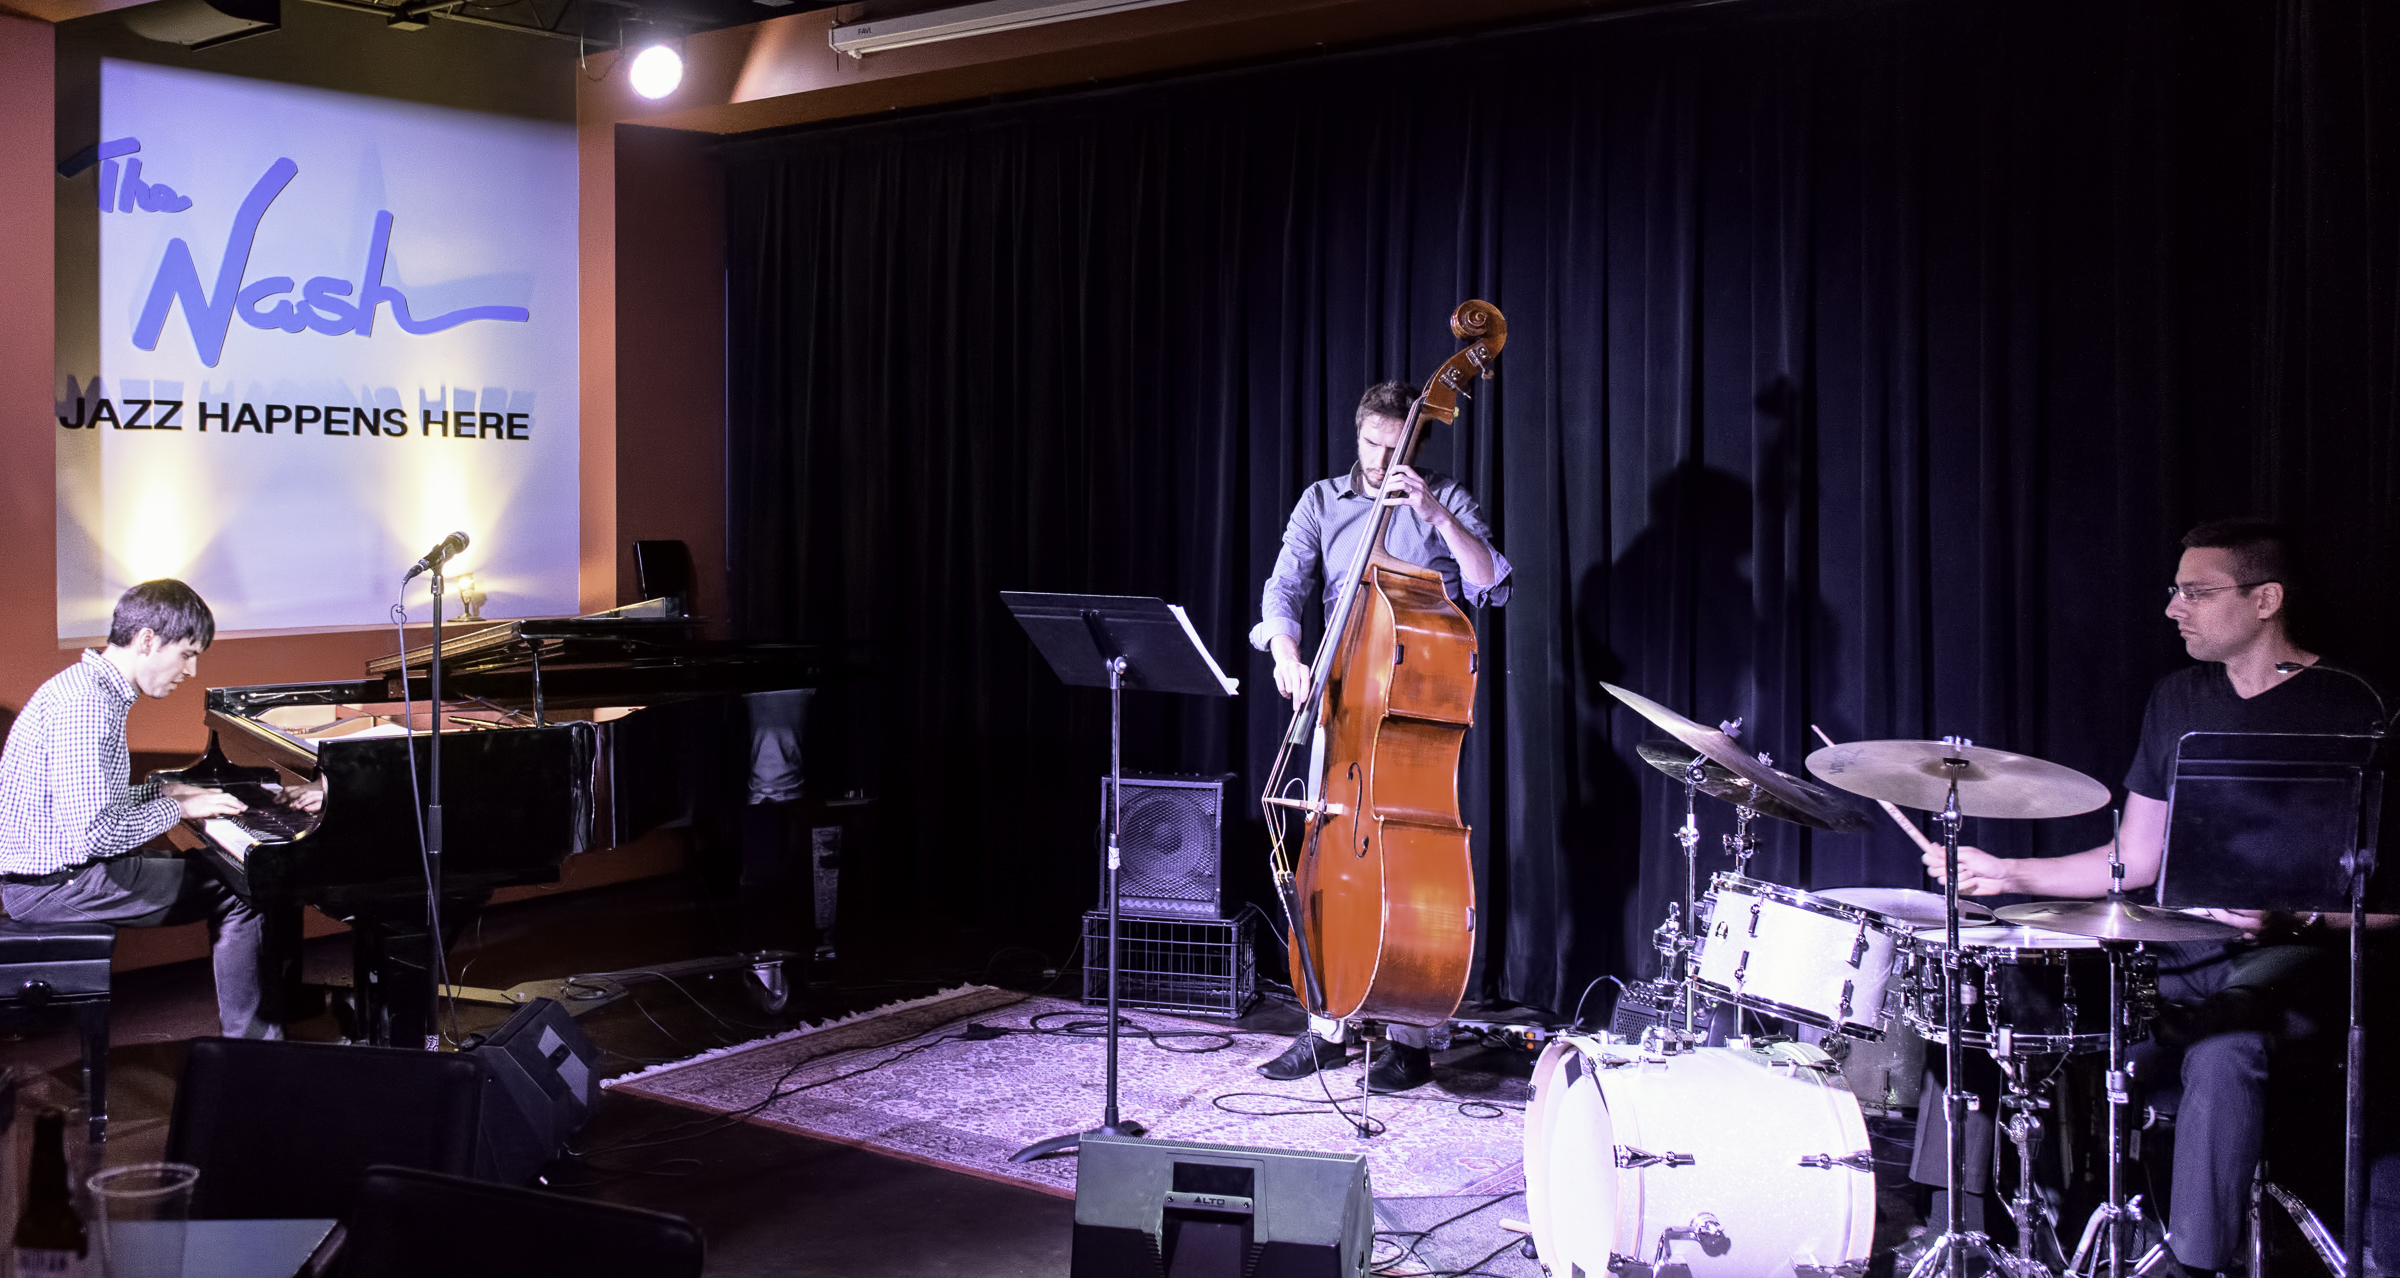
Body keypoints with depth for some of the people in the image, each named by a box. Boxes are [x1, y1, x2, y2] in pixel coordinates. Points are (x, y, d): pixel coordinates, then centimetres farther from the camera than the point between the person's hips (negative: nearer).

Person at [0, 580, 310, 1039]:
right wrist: (175, 808, -16)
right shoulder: (84, 704, -24)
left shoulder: (93, 685, 10)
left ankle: (277, 1011, 22)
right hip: (52, 884, -11)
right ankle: (250, 1050, -2)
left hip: (57, 862, 11)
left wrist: (165, 792, 7)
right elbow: (91, 834, -29)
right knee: (239, 892, -10)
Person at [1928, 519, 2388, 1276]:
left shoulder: (2346, 711, -5)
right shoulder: (2178, 700, 14)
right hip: (2175, 950, 6)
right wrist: (2007, 872, 6)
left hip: (2289, 953, -6)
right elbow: (2136, 859, 16)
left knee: (2223, 1047, -39)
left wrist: (2292, 910, -26)